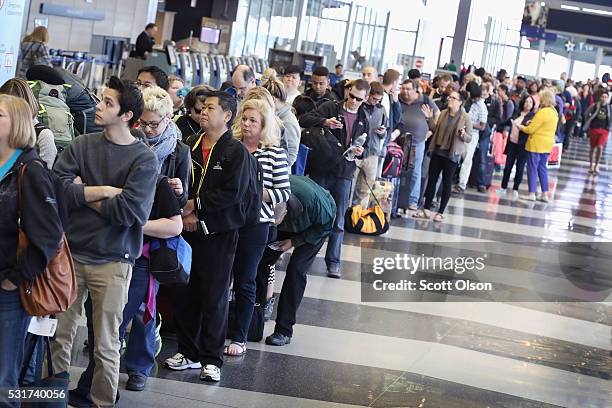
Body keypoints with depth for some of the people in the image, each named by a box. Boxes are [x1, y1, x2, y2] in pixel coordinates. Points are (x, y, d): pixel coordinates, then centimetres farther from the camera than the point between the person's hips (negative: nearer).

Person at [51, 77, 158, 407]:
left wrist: (83, 195, -7)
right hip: (71, 254, 3)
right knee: (59, 336, 10)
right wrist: (104, 191, -14)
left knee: (106, 347, 5)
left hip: (112, 262, -3)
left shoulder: (144, 160, -6)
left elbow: (128, 212, -17)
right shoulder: (81, 145, 5)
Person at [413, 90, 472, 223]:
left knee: (447, 183, 3)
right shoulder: (443, 113, 7)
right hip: (437, 151, 5)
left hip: (452, 154, -4)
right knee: (432, 179, 7)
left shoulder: (465, 118, -6)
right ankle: (426, 209, 16)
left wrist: (463, 134, -25)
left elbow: (469, 138, -4)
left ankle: (441, 212, 11)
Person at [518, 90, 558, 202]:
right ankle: (545, 194, 14)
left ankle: (532, 194, 3)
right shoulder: (554, 112, 7)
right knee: (542, 168, 15)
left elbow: (530, 129, -18)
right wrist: (533, 122, 9)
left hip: (536, 144, -8)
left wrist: (521, 127, -1)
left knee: (532, 168, 1)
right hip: (547, 145, 8)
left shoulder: (542, 112, -20)